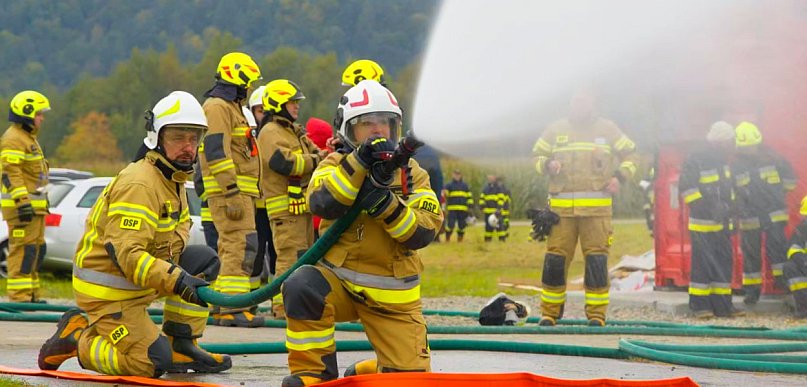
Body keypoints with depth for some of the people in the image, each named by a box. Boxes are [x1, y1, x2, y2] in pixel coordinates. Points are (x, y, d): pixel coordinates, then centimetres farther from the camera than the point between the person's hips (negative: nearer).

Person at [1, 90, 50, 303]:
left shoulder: (28, 138, 22)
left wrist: (40, 202, 30)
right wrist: (22, 202, -26)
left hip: (34, 206, 11)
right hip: (22, 206, -11)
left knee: (36, 249, 13)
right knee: (24, 249, -13)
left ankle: (31, 295, 19)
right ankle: (19, 296, -15)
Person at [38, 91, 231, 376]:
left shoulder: (174, 180, 10)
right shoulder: (138, 184, -23)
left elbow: (177, 232, 17)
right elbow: (127, 254, -31)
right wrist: (178, 282, -38)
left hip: (135, 284, 9)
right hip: (107, 292, -9)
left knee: (205, 260, 2)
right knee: (151, 364, -16)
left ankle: (181, 346, 7)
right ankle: (75, 338, 2)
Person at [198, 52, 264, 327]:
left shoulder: (231, 107, 23)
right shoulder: (217, 107, -10)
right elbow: (217, 152, -19)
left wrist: (246, 195, 26)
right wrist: (232, 193, -23)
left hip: (237, 191, 11)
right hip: (228, 191, -11)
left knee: (230, 247, 12)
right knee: (242, 245, -15)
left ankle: (221, 307, 16)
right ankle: (232, 309, -19)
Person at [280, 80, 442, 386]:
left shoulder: (412, 173, 4)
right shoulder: (335, 165, 3)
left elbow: (423, 232, -11)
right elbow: (322, 204, -21)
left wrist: (387, 206, -28)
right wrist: (359, 163, -30)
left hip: (392, 296, 2)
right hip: (339, 281, -1)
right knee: (302, 287, -34)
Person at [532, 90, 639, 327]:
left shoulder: (607, 129, 10)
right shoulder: (556, 130, 12)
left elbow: (629, 153, 18)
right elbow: (538, 155, 18)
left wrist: (620, 177, 2)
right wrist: (548, 165, -5)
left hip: (597, 208, -1)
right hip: (561, 207, 1)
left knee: (597, 260, -4)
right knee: (555, 258, -2)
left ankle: (597, 314, 2)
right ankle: (549, 312, 7)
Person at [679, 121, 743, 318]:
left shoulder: (722, 160, 14)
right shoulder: (695, 160, -12)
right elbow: (686, 188, -16)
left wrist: (729, 207, 15)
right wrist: (706, 207, -20)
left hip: (721, 222, 8)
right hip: (702, 222, -8)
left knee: (724, 262, 7)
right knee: (702, 264, -7)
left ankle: (722, 305, 11)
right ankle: (700, 306, -3)